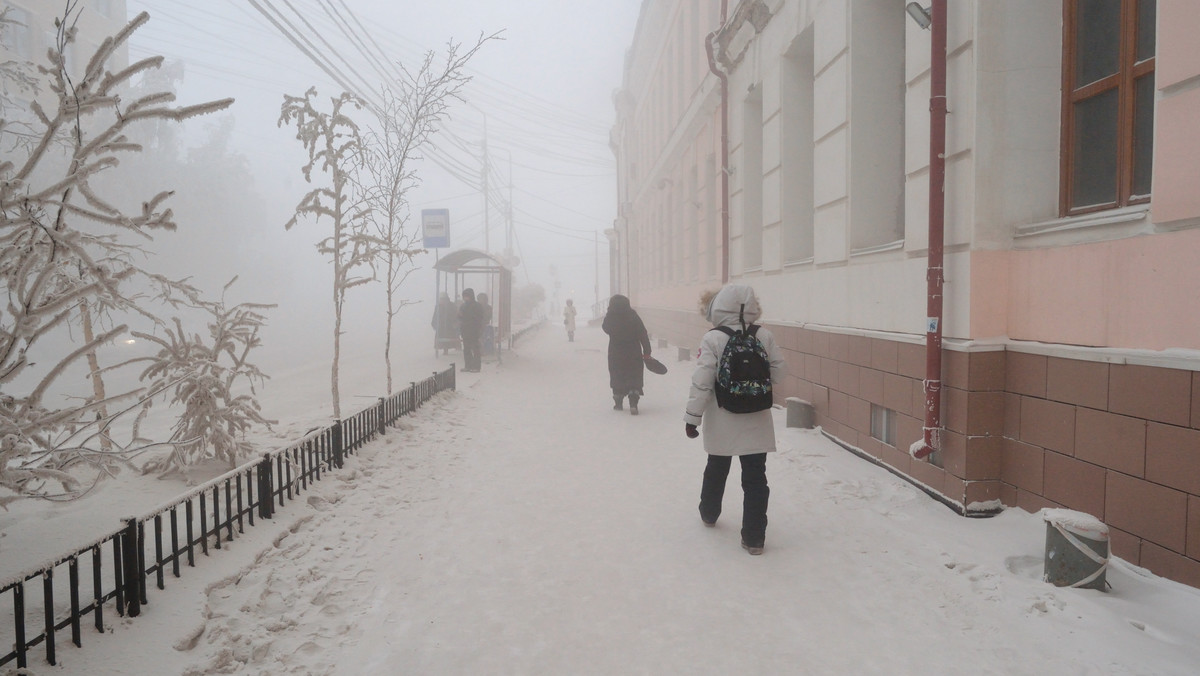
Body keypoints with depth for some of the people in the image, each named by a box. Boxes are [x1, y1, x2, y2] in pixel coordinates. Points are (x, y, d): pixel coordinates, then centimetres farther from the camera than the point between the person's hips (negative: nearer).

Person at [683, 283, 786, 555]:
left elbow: (702, 381, -15)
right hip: (757, 423, 1)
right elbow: (778, 370, 1)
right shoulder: (765, 336, -6)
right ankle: (754, 537, 6)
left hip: (721, 424, 0)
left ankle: (709, 513, 41)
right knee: (755, 477, 6)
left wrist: (692, 416, -7)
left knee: (716, 470, 21)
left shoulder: (712, 339, -14)